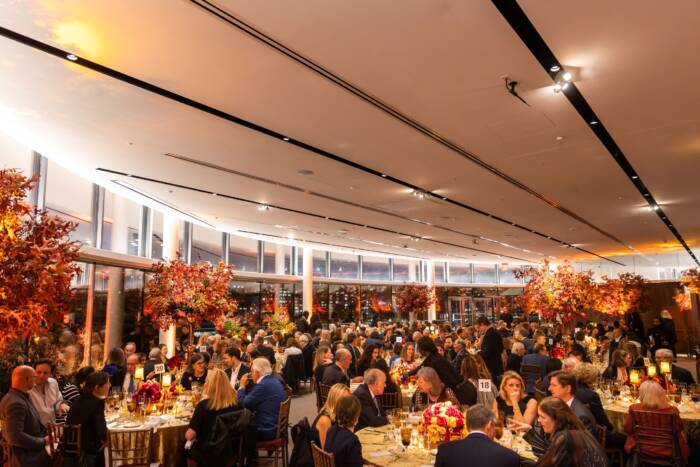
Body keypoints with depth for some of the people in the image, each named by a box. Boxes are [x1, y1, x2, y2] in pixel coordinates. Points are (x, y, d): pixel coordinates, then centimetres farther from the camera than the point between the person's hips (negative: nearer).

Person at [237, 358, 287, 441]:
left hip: (266, 430, -9)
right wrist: (245, 387, 7)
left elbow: (243, 404, -14)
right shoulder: (274, 381, 8)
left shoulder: (263, 385, -21)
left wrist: (242, 386, -2)